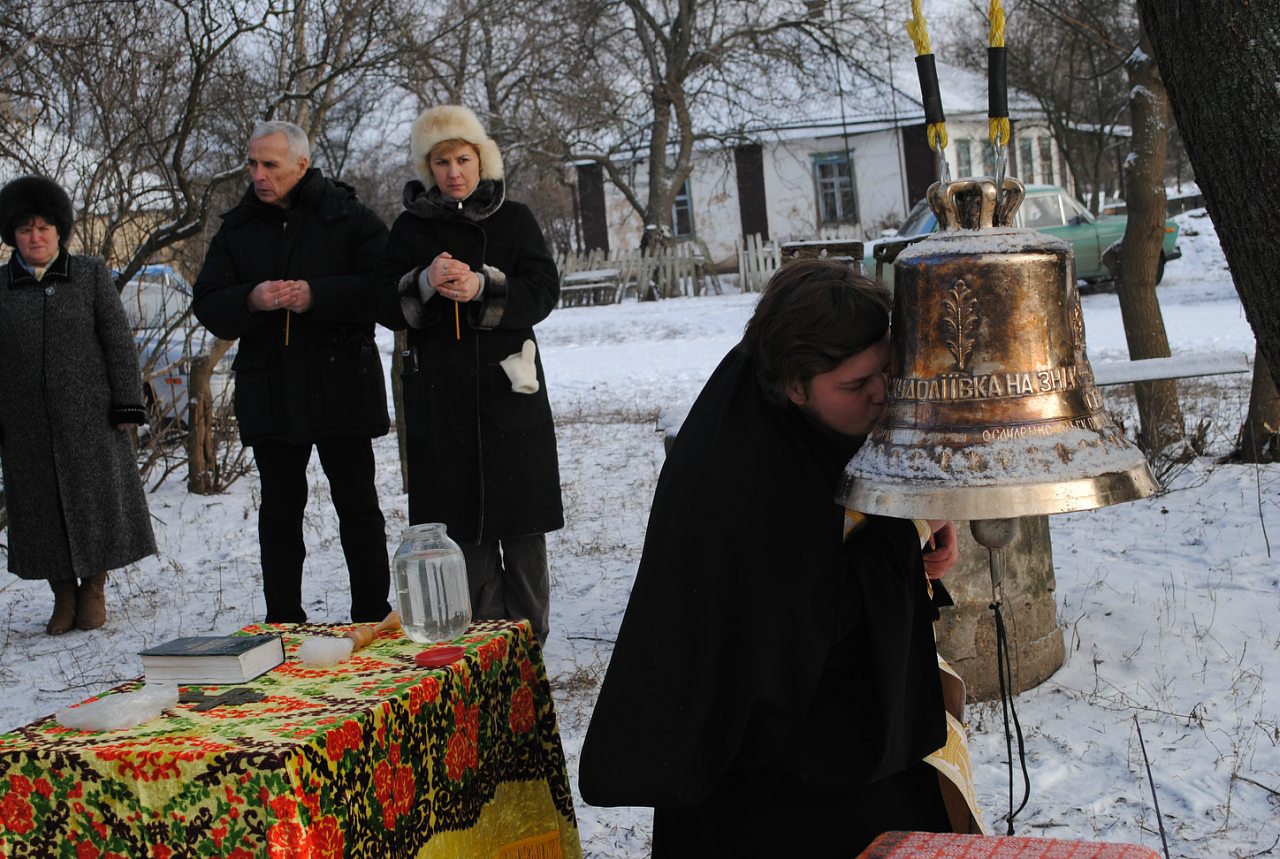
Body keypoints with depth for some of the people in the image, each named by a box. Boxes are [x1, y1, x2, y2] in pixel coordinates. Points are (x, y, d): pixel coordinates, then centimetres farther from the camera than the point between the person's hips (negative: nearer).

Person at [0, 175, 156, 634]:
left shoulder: (91, 275, 1)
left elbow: (119, 343, 0)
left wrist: (127, 405, -6)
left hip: (90, 415, -1)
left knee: (96, 501, 4)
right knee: (42, 508, 6)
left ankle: (94, 589, 21)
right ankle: (63, 595, 20)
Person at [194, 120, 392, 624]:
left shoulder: (347, 217, -1)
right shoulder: (238, 228, 10)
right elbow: (207, 306, 4)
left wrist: (318, 296, -21)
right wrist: (251, 300, -16)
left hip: (342, 387, -3)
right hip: (268, 389, 4)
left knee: (358, 506, 3)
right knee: (279, 509, 9)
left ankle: (372, 619, 11)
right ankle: (283, 624, 17)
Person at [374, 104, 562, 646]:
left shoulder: (514, 220, 6)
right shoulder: (411, 227, 9)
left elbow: (543, 291, -5)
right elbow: (384, 304, 3)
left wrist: (483, 287, -21)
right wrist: (424, 284, -17)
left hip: (508, 386, -1)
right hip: (438, 393, 1)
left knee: (519, 518, 0)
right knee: (460, 517, 0)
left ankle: (529, 630, 9)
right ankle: (485, 631, 8)